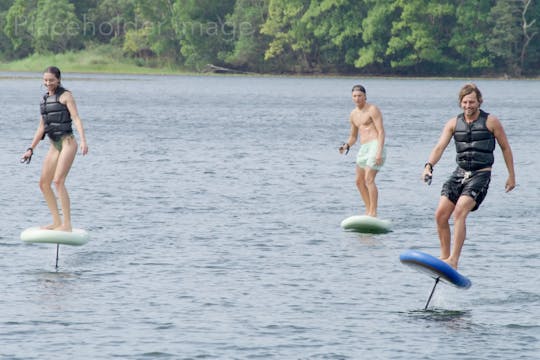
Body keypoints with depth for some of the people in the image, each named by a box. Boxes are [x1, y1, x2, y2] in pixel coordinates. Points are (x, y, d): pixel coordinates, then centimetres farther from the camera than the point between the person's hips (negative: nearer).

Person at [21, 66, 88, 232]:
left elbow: (76, 118, -12)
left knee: (58, 181, -19)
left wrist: (83, 140, -26)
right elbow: (41, 127, 23)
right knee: (44, 183, 5)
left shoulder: (65, 96, -3)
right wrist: (31, 149, 21)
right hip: (54, 145, 8)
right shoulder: (45, 99, 17)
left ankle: (67, 224, -18)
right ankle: (57, 222, 12)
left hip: (67, 142, -8)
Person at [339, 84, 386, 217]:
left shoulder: (372, 110, -6)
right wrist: (347, 146, 3)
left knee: (369, 179, -17)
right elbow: (353, 136, 25)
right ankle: (368, 211, 16)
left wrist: (379, 152, -22)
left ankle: (373, 212, -15)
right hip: (363, 147, 9)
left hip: (375, 145, -9)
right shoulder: (353, 114, 18)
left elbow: (381, 131, -12)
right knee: (359, 181, 9)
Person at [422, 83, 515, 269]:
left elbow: (505, 147, 7)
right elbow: (440, 146, -3)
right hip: (460, 172, 5)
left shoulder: (490, 122, -1)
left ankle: (454, 260, -25)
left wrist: (511, 175, 7)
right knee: (441, 215, -2)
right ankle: (444, 256, 15)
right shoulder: (454, 123, 7)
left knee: (459, 212, -23)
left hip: (481, 174, -5)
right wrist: (429, 166, -21)